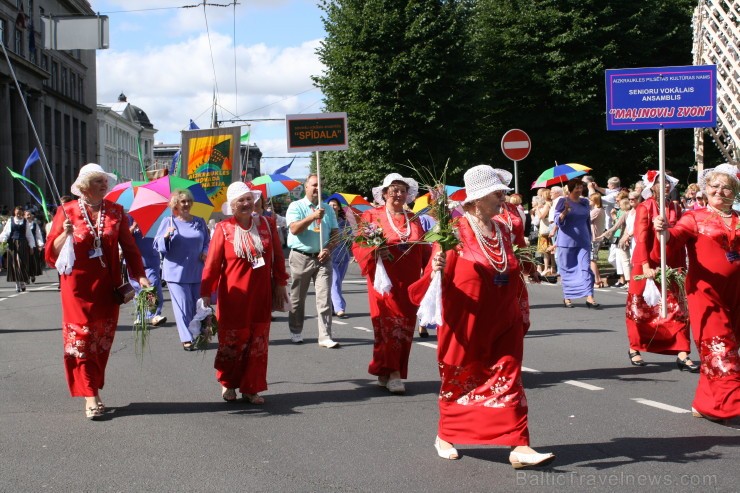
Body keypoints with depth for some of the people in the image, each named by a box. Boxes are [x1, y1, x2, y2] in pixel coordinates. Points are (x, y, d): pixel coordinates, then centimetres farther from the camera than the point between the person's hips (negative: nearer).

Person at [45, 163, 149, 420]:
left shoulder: (115, 211, 6)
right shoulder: (67, 211, 0)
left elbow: (129, 246, 5)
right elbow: (52, 252, -1)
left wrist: (139, 275, -7)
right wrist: (66, 234, -20)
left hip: (107, 287, 3)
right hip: (78, 286, -2)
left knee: (102, 340, 6)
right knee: (81, 338, -5)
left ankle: (93, 390, 19)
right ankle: (90, 396, -4)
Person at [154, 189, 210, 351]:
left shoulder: (199, 222, 10)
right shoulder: (168, 222, 2)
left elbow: (207, 241, 20)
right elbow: (158, 246, 2)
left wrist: (205, 252, 0)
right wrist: (166, 236, -17)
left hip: (198, 271, 3)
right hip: (177, 272, -3)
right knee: (184, 305, -5)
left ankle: (199, 335, 19)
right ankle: (187, 339, 0)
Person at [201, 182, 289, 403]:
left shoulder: (267, 224, 3)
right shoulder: (224, 229, -5)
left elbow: (278, 257, 9)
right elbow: (212, 263, -6)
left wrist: (280, 284, 7)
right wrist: (206, 294, -10)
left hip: (261, 295, 3)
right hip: (234, 297, -3)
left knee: (258, 343, 6)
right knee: (232, 342, 5)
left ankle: (251, 389, 18)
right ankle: (227, 383, 29)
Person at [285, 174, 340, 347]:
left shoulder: (327, 209, 12)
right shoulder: (296, 206, 1)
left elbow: (335, 232, 10)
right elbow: (294, 229, -14)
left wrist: (328, 249, -7)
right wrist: (313, 217, -22)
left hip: (322, 258, 2)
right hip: (301, 257, -2)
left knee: (325, 298, -5)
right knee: (297, 299, 7)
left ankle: (325, 337, -7)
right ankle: (296, 333, 21)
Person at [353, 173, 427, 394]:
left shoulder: (414, 220, 16)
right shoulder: (372, 216, 4)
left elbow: (424, 251, 12)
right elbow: (358, 245, -2)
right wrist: (375, 250, -20)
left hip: (409, 282, 4)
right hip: (384, 281, -4)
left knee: (405, 327, 4)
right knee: (388, 324, -9)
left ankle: (387, 373, 13)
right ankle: (392, 374, -6)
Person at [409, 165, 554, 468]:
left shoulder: (503, 231, 8)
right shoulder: (456, 231, -11)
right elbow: (439, 278, -13)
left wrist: (520, 315, 20)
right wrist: (437, 269, -35)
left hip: (502, 324, 5)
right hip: (466, 326, -4)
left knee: (507, 381, -3)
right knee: (458, 381, 12)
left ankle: (519, 447, -7)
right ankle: (445, 436, 33)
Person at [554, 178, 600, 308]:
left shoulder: (585, 202, 10)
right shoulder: (563, 202, -3)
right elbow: (558, 221, -10)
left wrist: (590, 239, 21)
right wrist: (565, 211, -28)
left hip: (583, 241, 3)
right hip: (566, 242, -3)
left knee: (586, 268, -7)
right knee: (567, 270, 4)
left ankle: (589, 297, -14)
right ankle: (567, 297, 15)